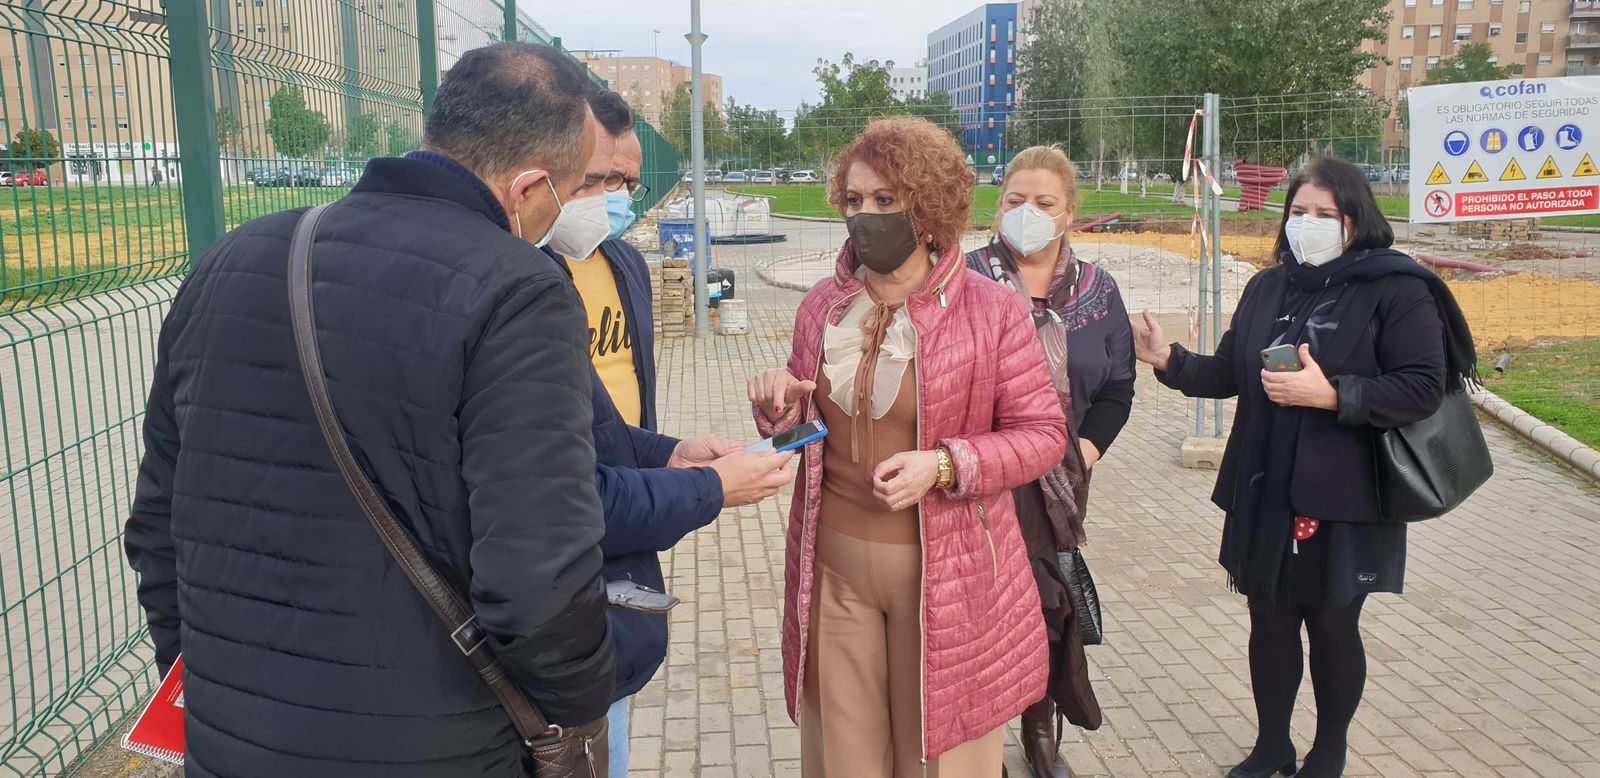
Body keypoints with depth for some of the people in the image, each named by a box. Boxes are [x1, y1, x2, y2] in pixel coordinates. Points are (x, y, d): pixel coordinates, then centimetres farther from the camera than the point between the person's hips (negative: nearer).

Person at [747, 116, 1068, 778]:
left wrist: (944, 466, -20)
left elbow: (1042, 432, -6)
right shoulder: (822, 306, 4)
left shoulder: (991, 311, -9)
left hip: (946, 571, -3)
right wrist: (781, 407, -8)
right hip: (834, 562, 4)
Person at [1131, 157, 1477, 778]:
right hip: (1265, 495, 5)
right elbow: (1228, 373, 12)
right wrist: (1170, 361, -4)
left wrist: (1329, 394, -25)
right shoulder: (1267, 287, 8)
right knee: (1270, 622, 14)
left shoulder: (1397, 291, -9)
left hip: (1343, 502, -4)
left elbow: (1422, 389, -17)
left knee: (1332, 627, 11)